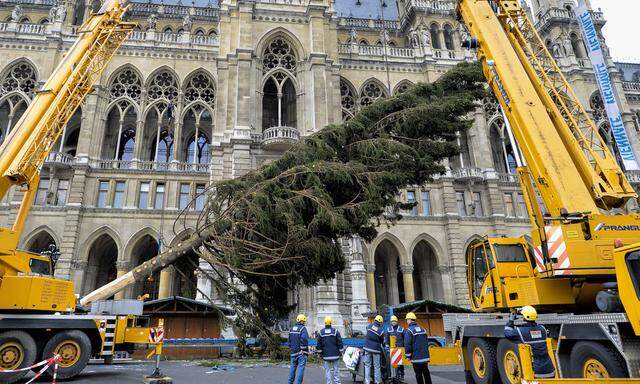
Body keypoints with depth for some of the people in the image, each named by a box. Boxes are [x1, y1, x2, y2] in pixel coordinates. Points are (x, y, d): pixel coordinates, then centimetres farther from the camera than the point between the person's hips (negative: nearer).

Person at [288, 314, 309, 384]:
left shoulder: (292, 329, 10)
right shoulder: (303, 328, -12)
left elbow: (289, 340, 16)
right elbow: (304, 338, -24)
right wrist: (304, 349, -17)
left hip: (294, 351, 7)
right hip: (301, 352, -7)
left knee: (293, 367, 17)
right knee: (301, 368, -2)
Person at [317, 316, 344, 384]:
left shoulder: (321, 332, 1)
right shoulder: (335, 331, -5)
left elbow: (319, 344, 5)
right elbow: (340, 343, -4)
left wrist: (320, 353, 15)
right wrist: (341, 352, 6)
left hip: (326, 355, 1)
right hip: (335, 354, -1)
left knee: (328, 370, 8)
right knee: (336, 369, 8)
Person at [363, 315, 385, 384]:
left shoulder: (369, 326, -3)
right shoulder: (381, 331, -11)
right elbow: (382, 341, 4)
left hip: (367, 348, 3)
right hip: (376, 349, -2)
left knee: (367, 365, 9)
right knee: (377, 366, 8)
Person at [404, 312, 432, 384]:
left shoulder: (409, 330, -12)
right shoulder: (423, 329, 10)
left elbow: (407, 344, -16)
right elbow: (426, 342, 17)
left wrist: (408, 355, -6)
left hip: (416, 357, -6)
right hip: (425, 356, 6)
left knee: (418, 375, 2)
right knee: (426, 373, 15)